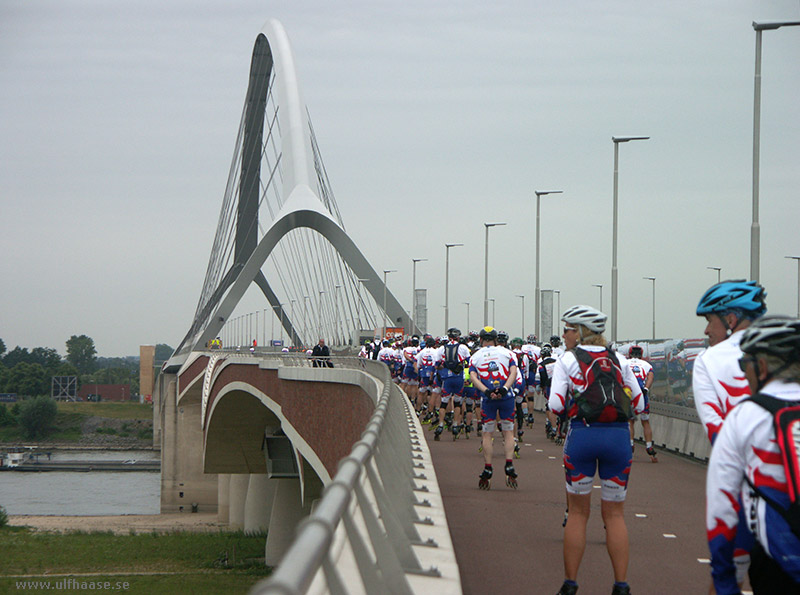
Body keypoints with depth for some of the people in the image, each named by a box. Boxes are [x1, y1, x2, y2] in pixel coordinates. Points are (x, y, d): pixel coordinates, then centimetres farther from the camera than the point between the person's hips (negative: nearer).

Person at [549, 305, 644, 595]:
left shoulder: (567, 360, 3)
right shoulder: (618, 360, 13)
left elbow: (556, 406, -5)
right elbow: (638, 404, 12)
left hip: (582, 435, -2)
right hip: (618, 436, 2)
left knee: (578, 512, 9)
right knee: (615, 513, 9)